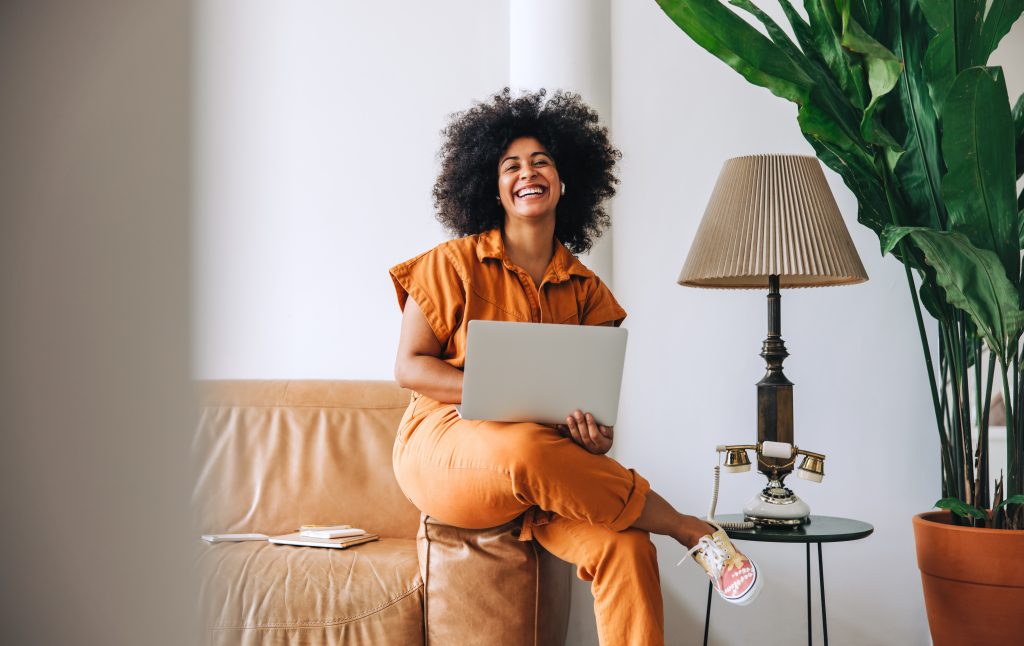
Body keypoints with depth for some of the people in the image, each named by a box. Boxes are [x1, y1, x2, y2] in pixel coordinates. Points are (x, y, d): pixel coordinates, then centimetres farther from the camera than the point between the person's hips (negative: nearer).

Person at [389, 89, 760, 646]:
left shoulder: (586, 290, 11)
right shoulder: (455, 263, 1)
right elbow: (409, 367, -3)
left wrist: (597, 433, -16)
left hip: (551, 457, 3)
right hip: (446, 448, -3)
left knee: (625, 549, -29)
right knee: (524, 451, -39)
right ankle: (692, 531, -21)